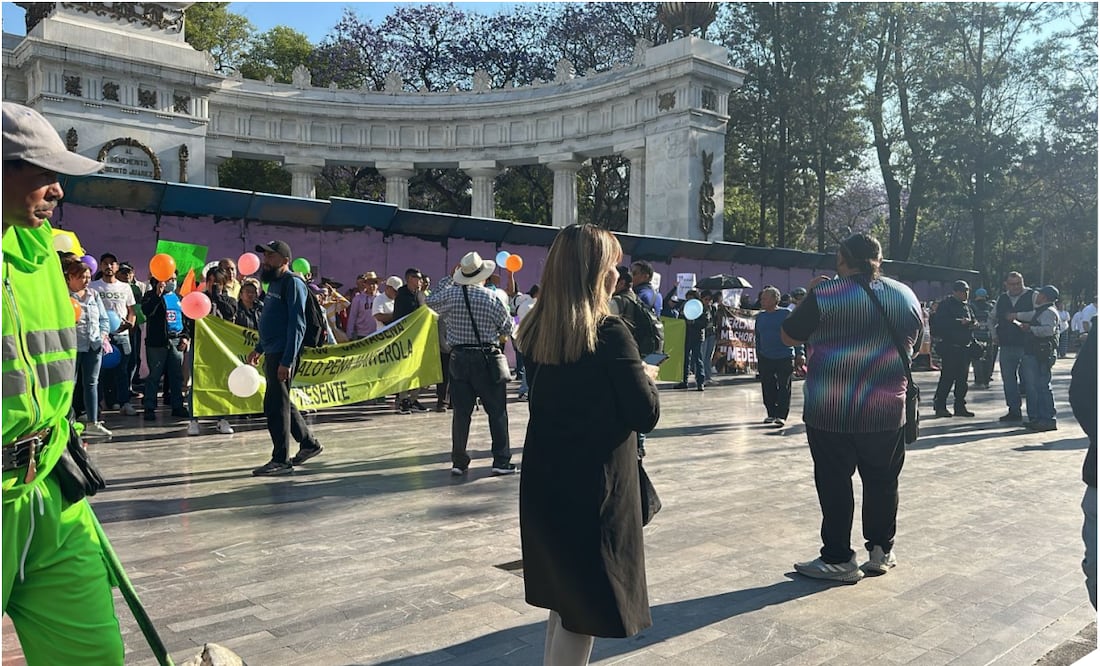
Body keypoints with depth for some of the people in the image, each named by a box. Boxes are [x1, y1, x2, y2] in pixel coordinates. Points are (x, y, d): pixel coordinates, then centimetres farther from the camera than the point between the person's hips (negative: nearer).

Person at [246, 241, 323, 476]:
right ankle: (308, 443, 29)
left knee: (275, 405, -6)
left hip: (283, 354, -9)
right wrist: (259, 349, 23)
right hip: (272, 353, 9)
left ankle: (281, 460, 3)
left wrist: (287, 361, -23)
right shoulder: (274, 282, 17)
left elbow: (297, 325, -18)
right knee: (282, 402, 16)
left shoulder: (292, 283, -12)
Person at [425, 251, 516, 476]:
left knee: (461, 412, 8)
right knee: (497, 411, 5)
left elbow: (431, 301, 22)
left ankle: (459, 462, 13)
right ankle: (501, 461, 6)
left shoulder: (450, 295, -1)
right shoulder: (490, 298, -9)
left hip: (459, 358, 3)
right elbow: (509, 327, 1)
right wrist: (500, 336, 23)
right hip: (486, 359, -3)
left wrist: (449, 278, 25)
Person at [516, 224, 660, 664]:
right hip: (593, 487, -7)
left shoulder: (536, 330, 3)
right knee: (587, 607, 6)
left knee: (565, 599, 20)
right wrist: (646, 377, 6)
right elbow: (646, 414, -14)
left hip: (544, 481, 7)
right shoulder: (609, 332, -16)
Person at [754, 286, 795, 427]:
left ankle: (781, 416, -2)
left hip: (784, 358, -5)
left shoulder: (786, 314, -3)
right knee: (768, 388, 8)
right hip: (765, 358, 5)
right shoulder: (760, 316, 10)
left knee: (783, 388, -3)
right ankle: (772, 414, 20)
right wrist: (758, 357, 15)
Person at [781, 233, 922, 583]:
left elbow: (789, 335, -1)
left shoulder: (825, 294, -12)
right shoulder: (905, 296, 3)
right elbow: (913, 344, 17)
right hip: (886, 412, 4)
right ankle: (881, 551, 27)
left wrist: (811, 295, 7)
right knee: (882, 481, 16)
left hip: (830, 412, -4)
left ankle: (838, 559, 12)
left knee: (835, 484, 5)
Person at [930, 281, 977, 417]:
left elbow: (973, 320, 26)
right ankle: (940, 406, -1)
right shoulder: (945, 305, -5)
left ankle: (960, 406, 14)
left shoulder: (966, 306, 19)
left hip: (964, 347, 8)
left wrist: (973, 323, 3)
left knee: (962, 378, 8)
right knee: (947, 377, -8)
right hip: (950, 347, -8)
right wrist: (959, 322, -19)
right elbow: (940, 323, -16)